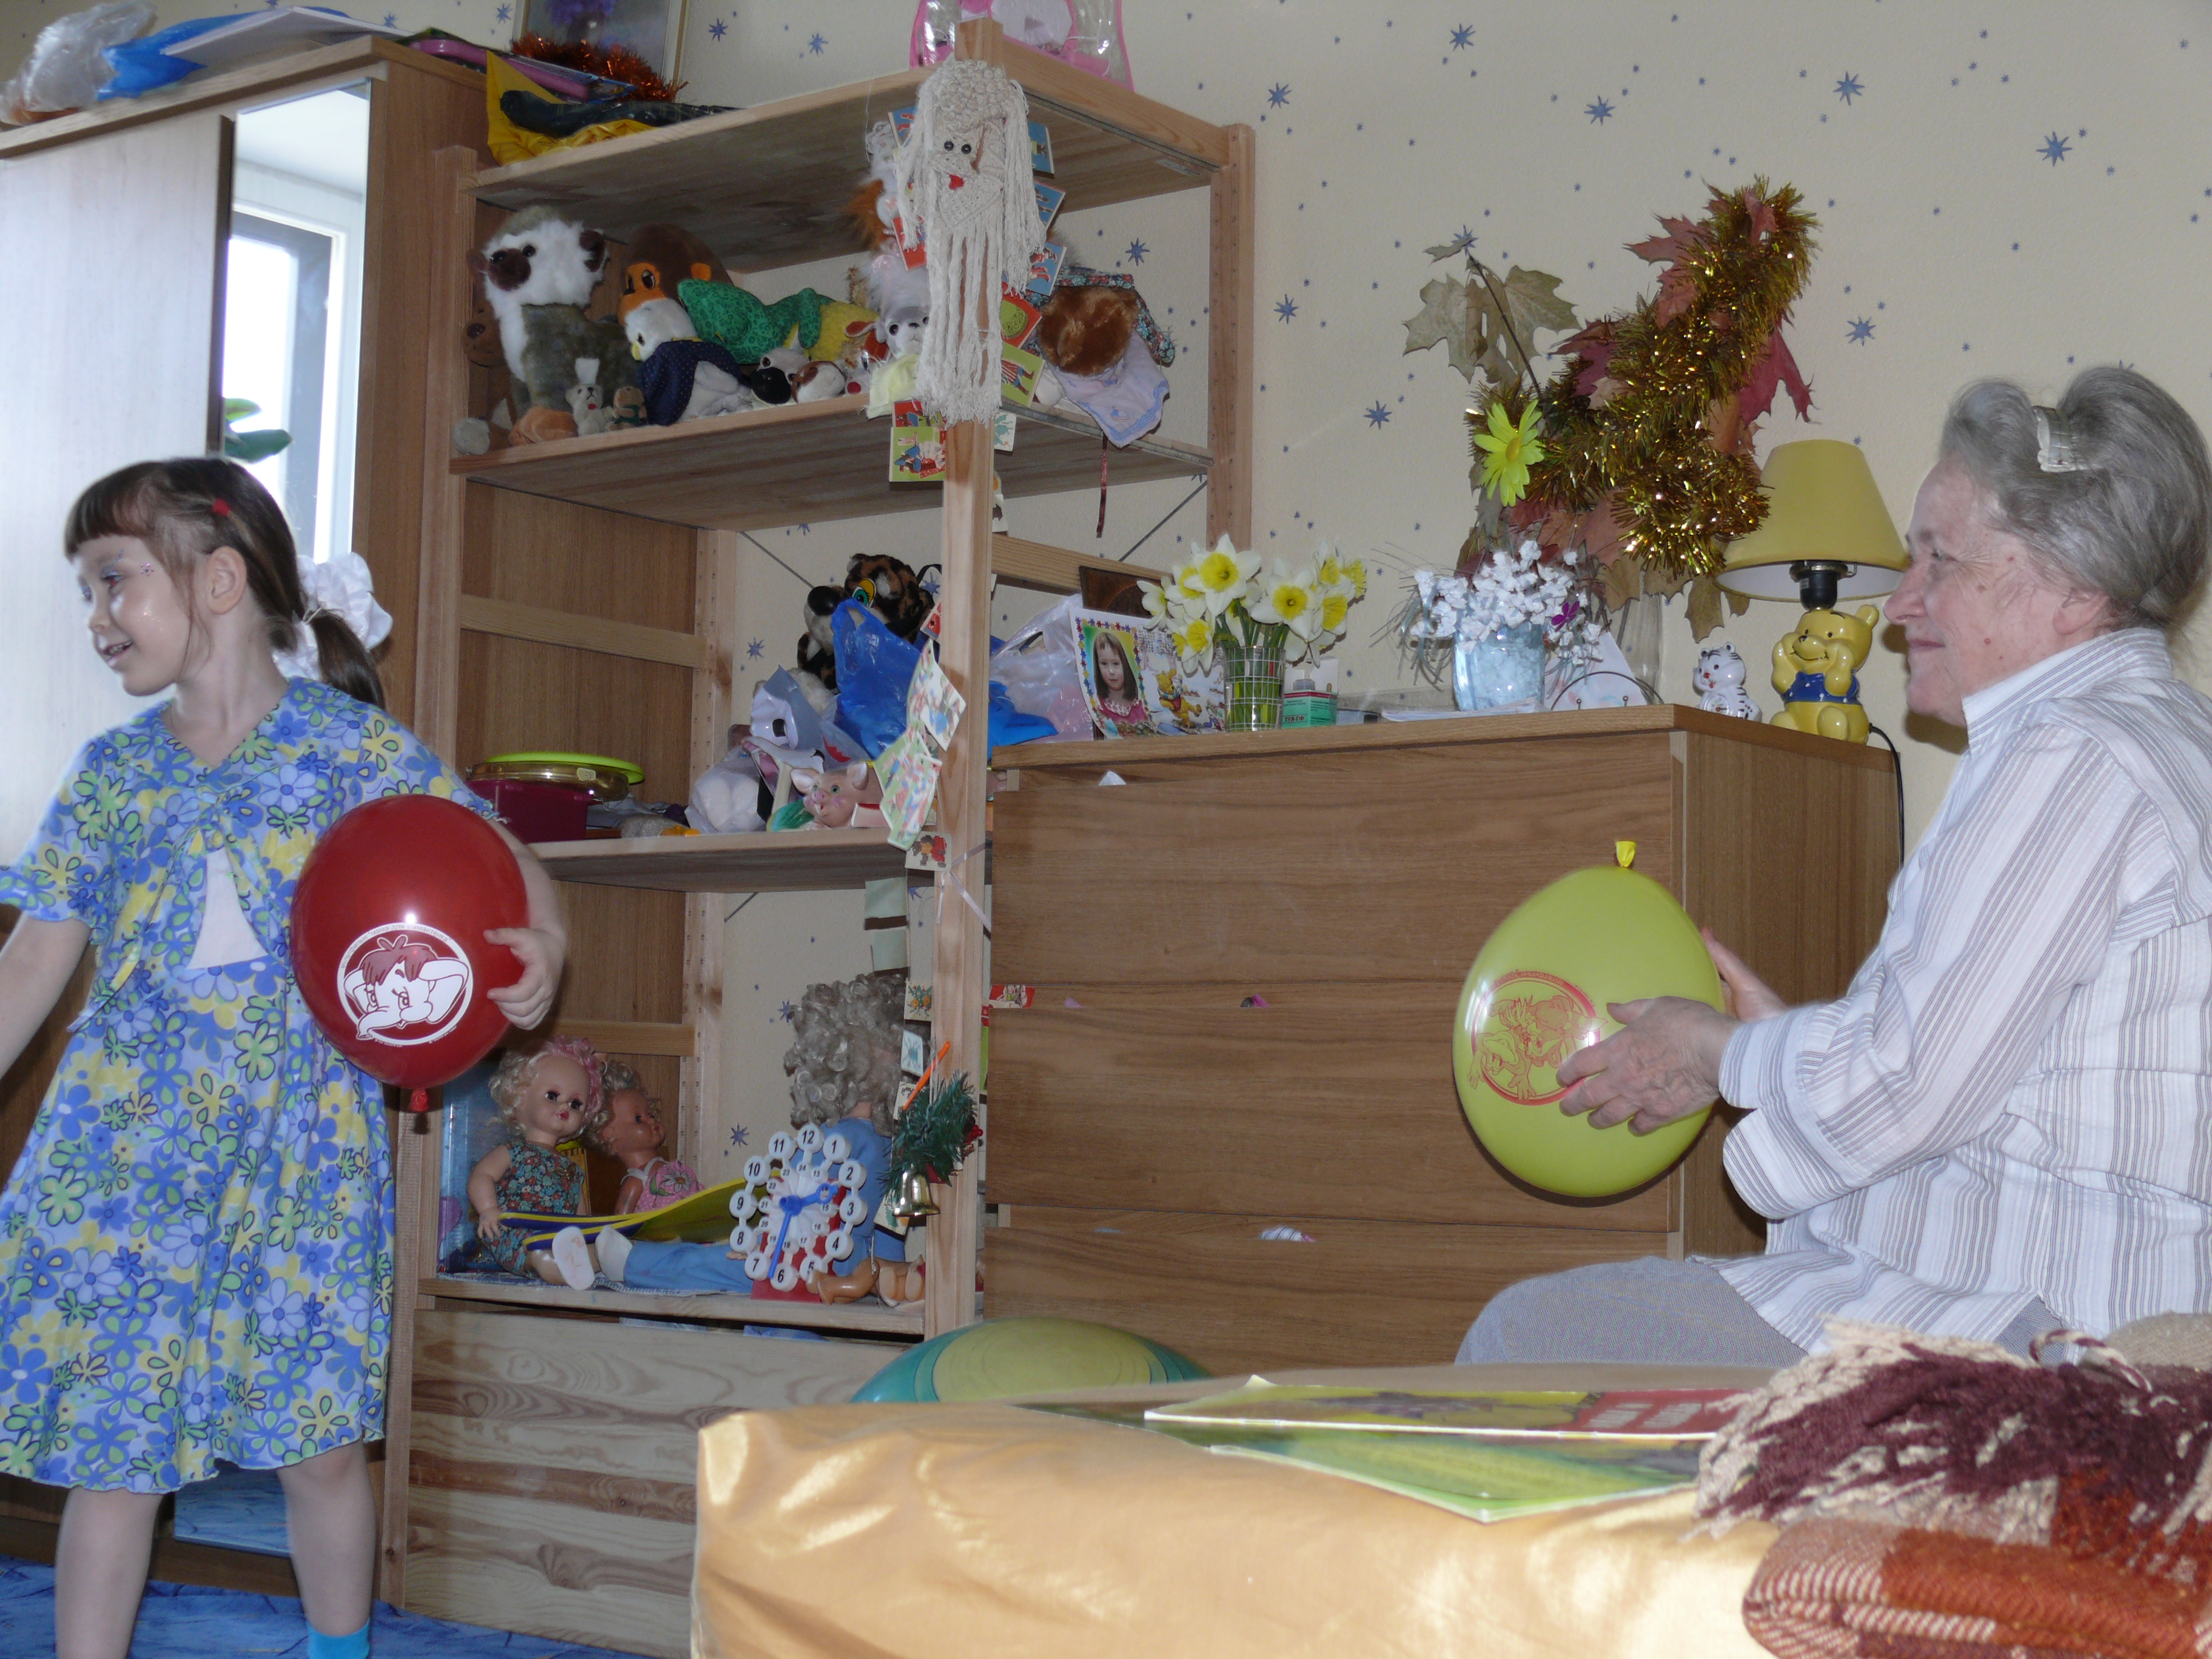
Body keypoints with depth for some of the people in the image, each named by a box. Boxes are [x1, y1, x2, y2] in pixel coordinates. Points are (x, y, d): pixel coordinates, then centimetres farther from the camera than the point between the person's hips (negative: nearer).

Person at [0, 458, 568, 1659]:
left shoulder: (355, 744, -3)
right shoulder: (110, 775, 6)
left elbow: (503, 863, 1)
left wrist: (538, 954, -19)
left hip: (299, 1151, -2)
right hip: (122, 1150, 2)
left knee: (317, 1445, 4)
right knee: (109, 1450, 4)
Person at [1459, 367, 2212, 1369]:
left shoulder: (2069, 758, -16)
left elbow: (1908, 1087, -20)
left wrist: (1720, 1052, -2)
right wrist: (1781, 1040, 13)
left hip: (2010, 1322, -11)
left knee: (1523, 1337, -9)